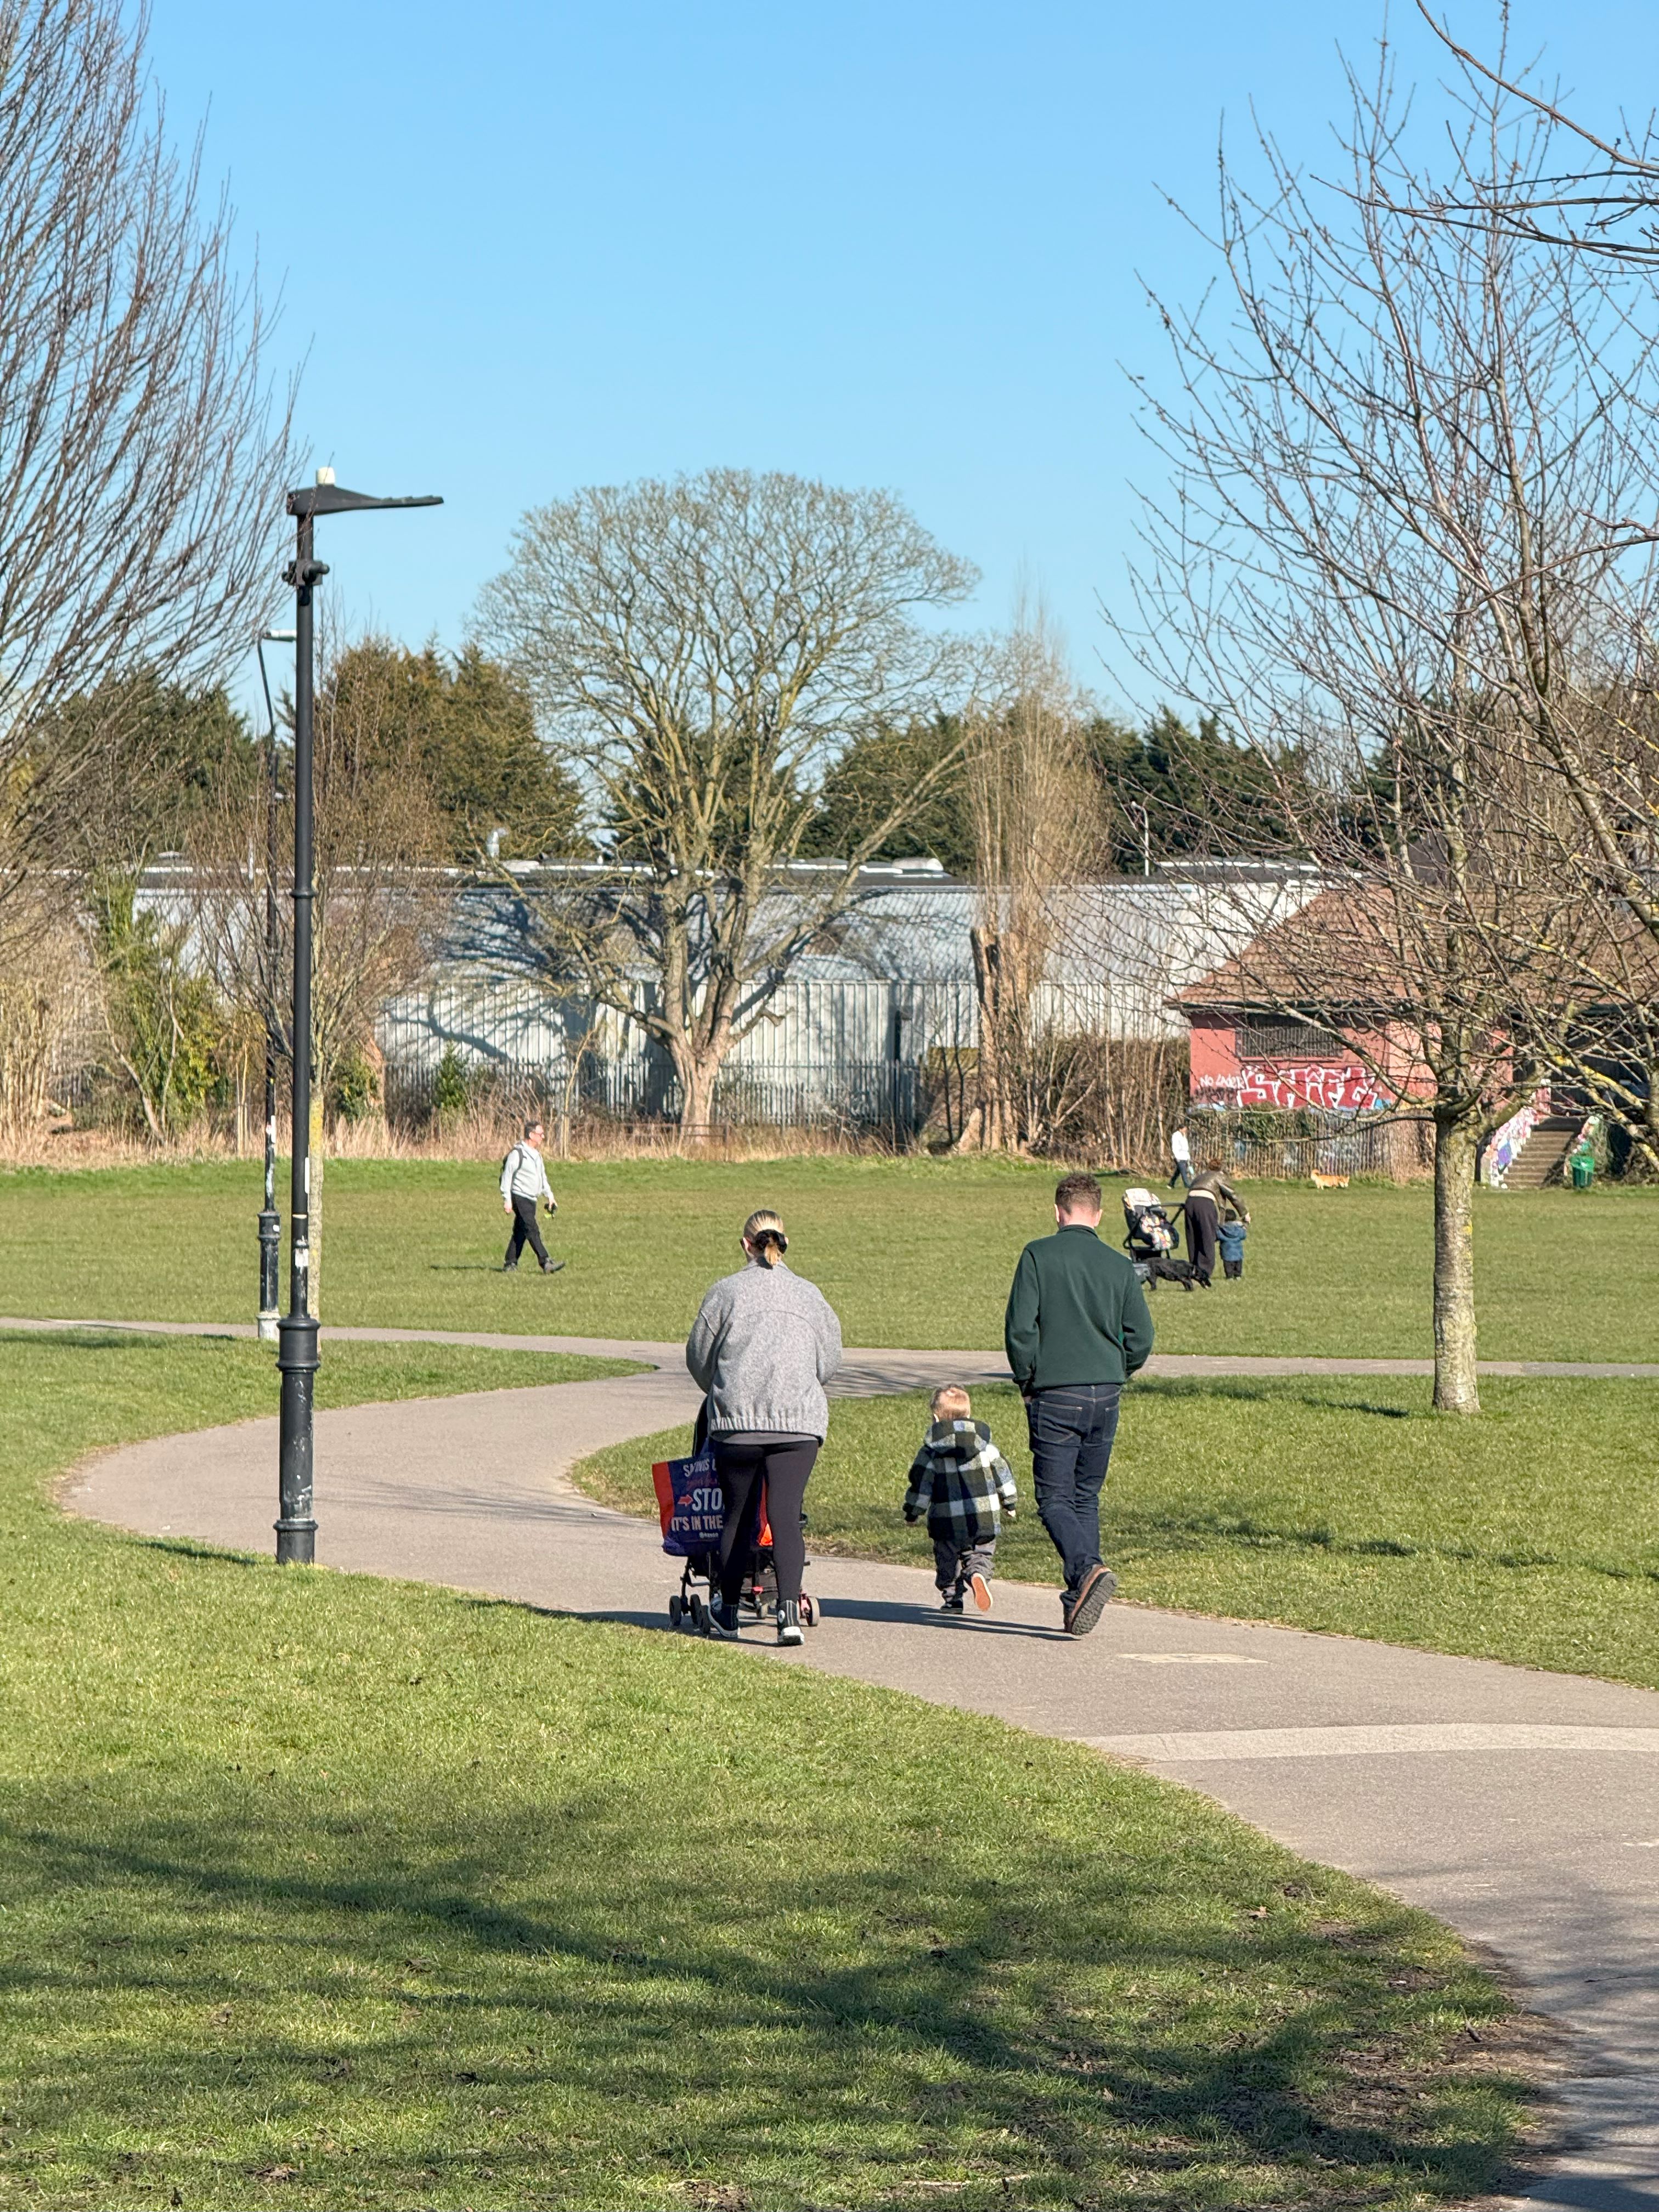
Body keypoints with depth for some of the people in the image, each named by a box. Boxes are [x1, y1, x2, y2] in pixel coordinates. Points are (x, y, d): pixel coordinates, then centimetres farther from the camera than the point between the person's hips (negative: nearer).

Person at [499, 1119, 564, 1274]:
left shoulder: (537, 1155, 16)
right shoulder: (517, 1154, -11)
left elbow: (542, 1177, 26)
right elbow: (507, 1176, -12)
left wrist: (550, 1196, 19)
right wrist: (507, 1200, -15)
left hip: (531, 1200, 9)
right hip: (520, 1198, -9)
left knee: (520, 1232, 9)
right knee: (532, 1230, -15)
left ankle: (510, 1264, 15)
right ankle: (546, 1264, -22)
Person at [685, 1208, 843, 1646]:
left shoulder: (726, 1292, 3)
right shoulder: (810, 1296, 9)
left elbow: (698, 1355, 11)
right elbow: (829, 1361, 16)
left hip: (737, 1421, -1)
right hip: (800, 1423, 1)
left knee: (738, 1516, 12)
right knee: (786, 1517, -4)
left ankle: (728, 1611, 24)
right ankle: (789, 1609, -21)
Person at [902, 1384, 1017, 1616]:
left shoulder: (932, 1449, -2)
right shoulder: (984, 1442, 5)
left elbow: (920, 1481, -1)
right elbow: (1001, 1472, 9)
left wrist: (912, 1513, 10)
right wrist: (1009, 1503, 21)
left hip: (947, 1519, -1)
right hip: (984, 1516, 1)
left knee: (947, 1561, 14)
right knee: (981, 1554, 10)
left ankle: (952, 1599, 7)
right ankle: (978, 1573, -20)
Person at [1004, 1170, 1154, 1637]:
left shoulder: (1039, 1256, -6)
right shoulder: (1119, 1265, 5)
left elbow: (1020, 1327, -11)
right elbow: (1140, 1339, 3)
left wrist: (1028, 1381, 4)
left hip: (1054, 1397, -4)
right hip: (1106, 1397, 4)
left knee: (1054, 1499, 1)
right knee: (1086, 1497, 15)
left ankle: (1088, 1568, -25)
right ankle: (1078, 1599, 12)